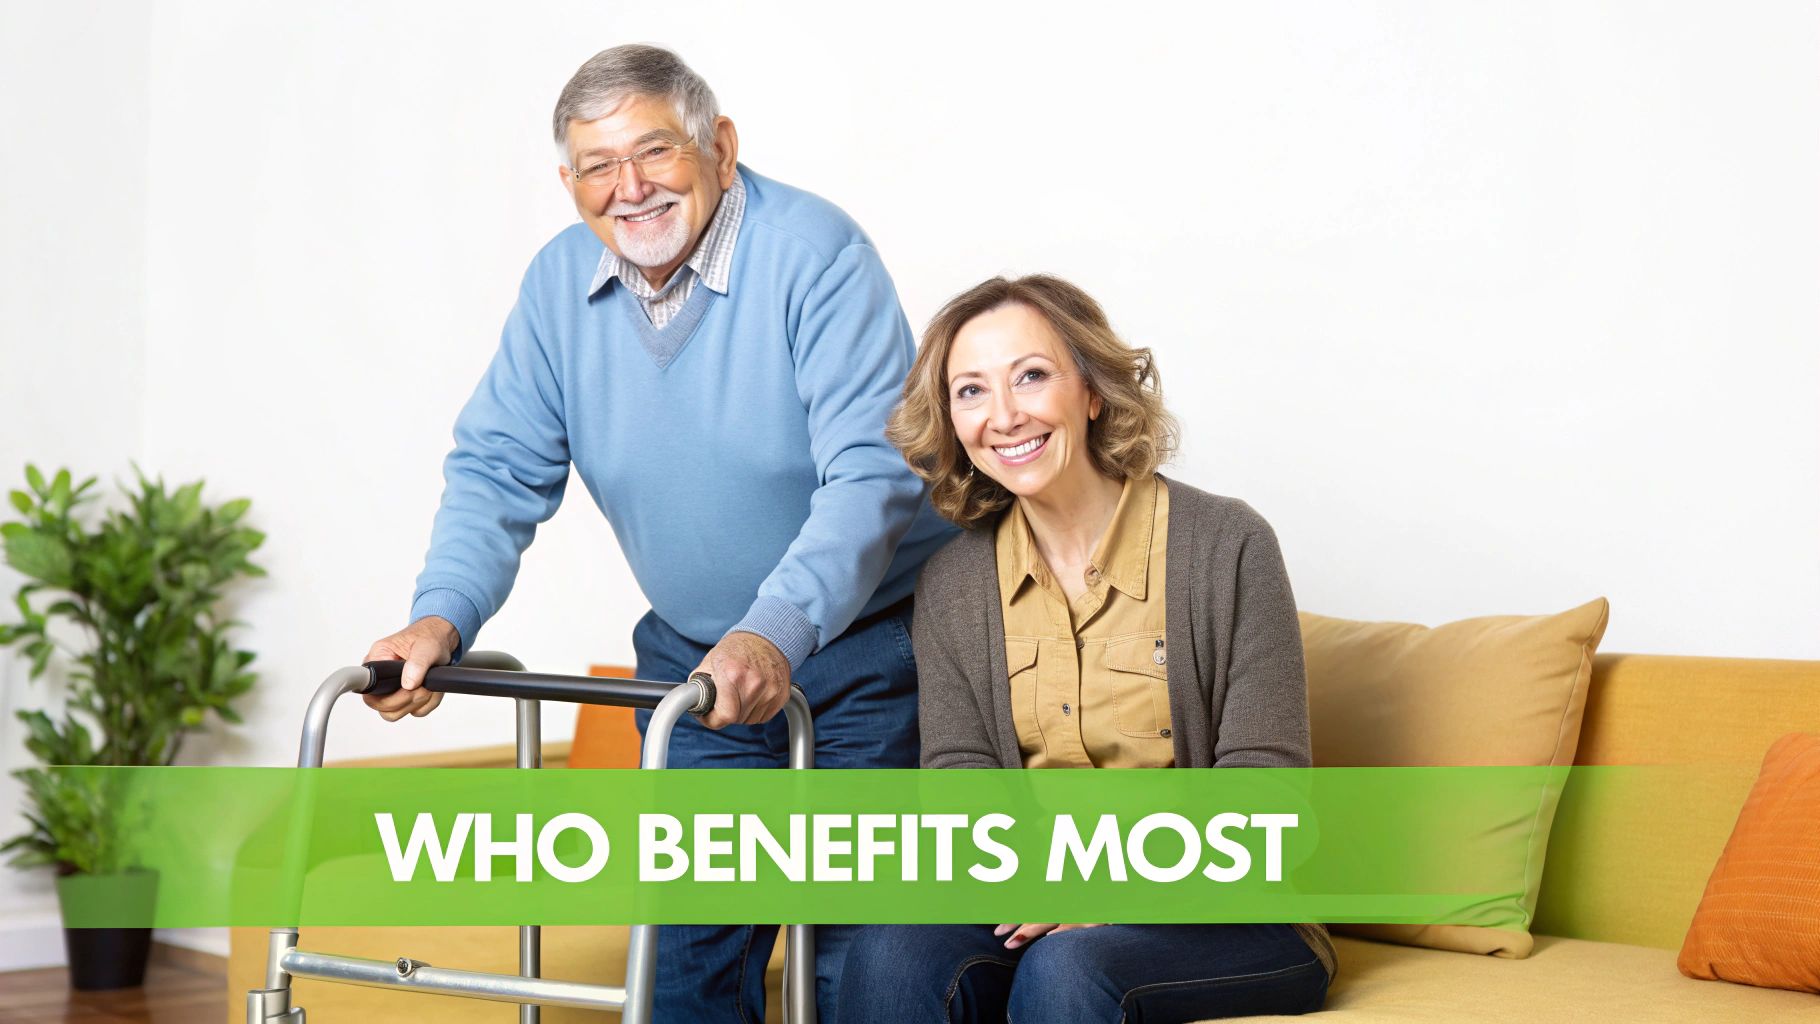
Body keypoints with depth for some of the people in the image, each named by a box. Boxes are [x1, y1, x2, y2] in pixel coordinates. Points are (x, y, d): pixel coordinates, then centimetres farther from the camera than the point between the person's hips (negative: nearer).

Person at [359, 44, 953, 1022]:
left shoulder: (815, 253, -19)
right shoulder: (560, 283, 0)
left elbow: (871, 472, -26)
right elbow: (498, 469, 2)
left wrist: (775, 632, -39)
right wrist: (441, 618, -16)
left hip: (862, 651, -5)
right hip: (691, 657, 5)